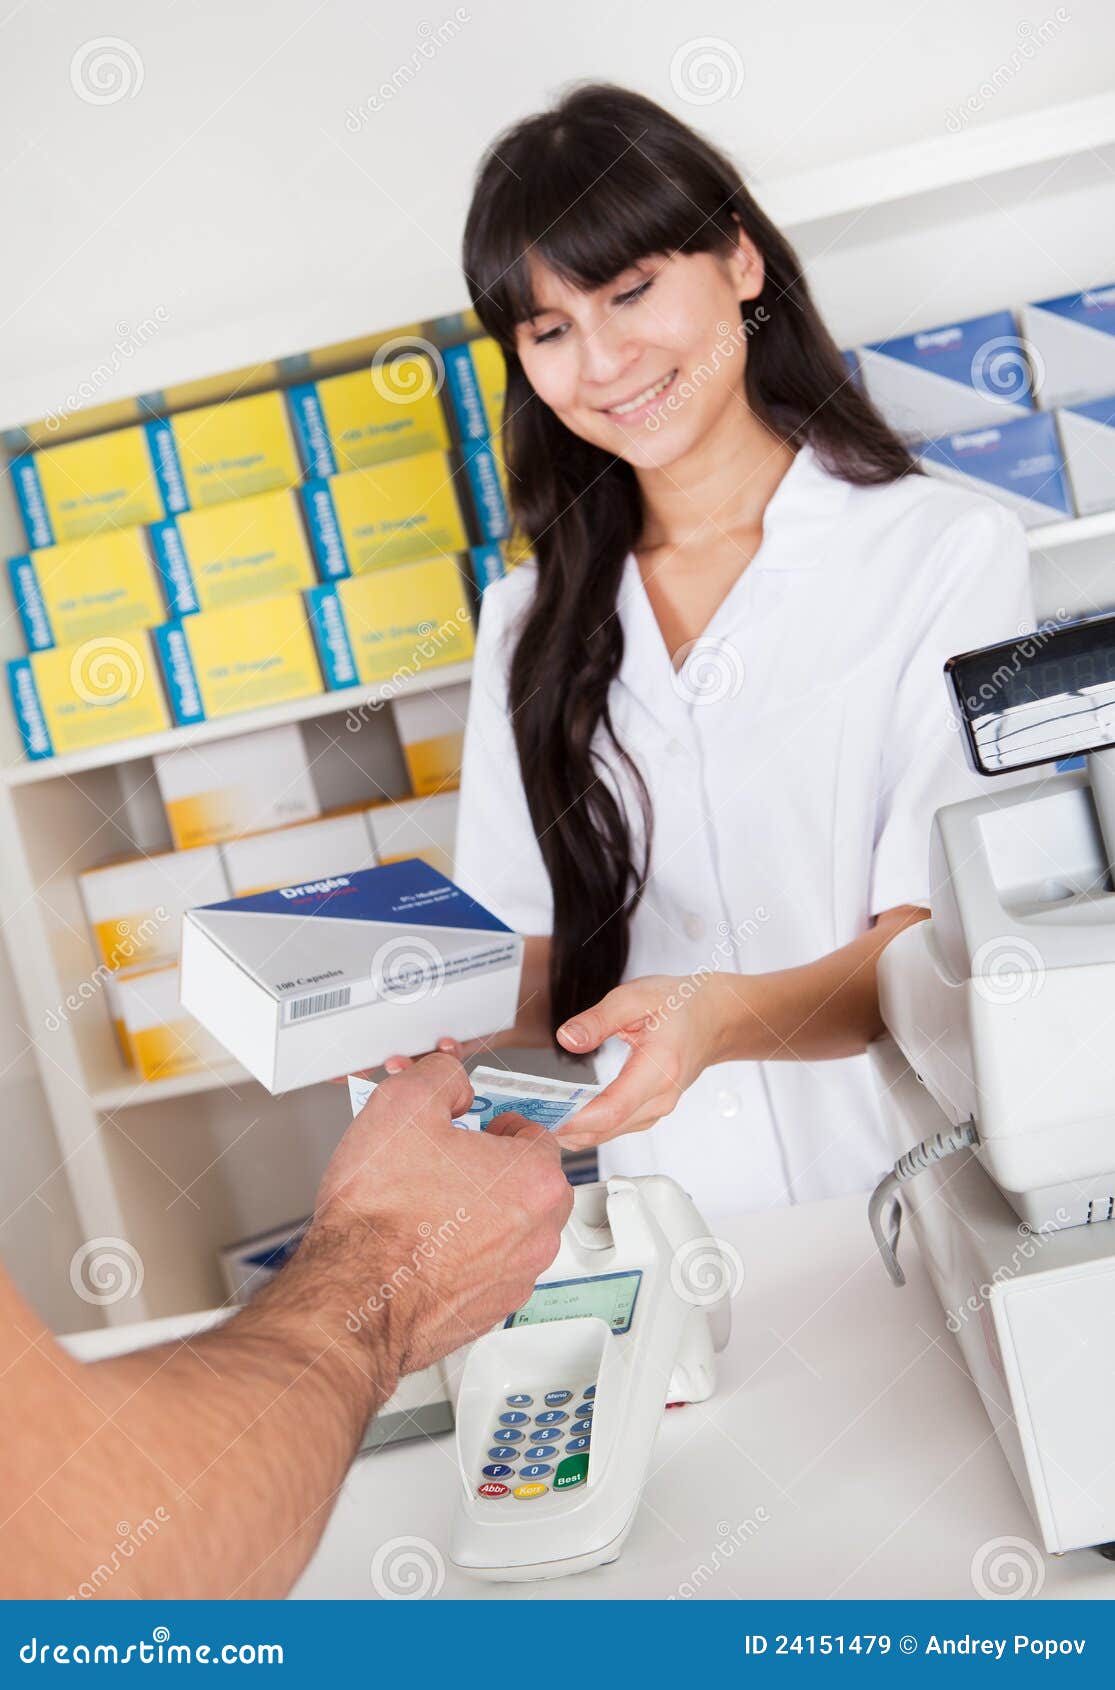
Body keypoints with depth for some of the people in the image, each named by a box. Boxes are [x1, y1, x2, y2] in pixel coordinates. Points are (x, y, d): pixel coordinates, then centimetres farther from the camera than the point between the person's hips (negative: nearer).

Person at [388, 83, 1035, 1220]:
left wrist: (722, 1018, -24)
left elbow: (933, 949, -7)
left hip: (907, 1191, -3)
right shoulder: (529, 625, 13)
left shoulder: (948, 552, 1)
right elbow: (528, 962, 10)